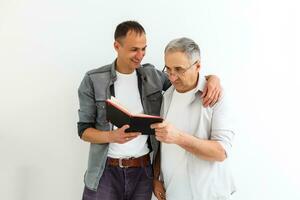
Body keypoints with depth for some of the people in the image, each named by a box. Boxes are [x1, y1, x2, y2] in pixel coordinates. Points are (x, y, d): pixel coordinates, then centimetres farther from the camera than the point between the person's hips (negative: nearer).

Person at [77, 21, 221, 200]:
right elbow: (84, 130, -4)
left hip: (143, 171, 3)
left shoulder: (152, 76, 3)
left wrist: (213, 78, -9)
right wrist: (112, 136, -23)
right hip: (106, 172, -2)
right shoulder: (93, 81, -6)